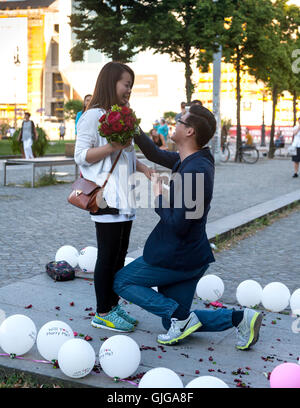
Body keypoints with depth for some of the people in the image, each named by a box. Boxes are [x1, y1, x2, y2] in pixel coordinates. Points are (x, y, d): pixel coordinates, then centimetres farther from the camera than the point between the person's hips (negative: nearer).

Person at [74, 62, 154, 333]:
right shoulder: (94, 115, -8)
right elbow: (81, 156, -12)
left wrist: (144, 168, 10)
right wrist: (113, 146, -22)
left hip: (124, 198, 9)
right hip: (106, 198, -9)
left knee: (120, 255, 12)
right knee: (108, 256, -3)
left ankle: (113, 306, 22)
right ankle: (102, 313, 6)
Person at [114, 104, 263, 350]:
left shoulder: (194, 171, -25)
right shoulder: (195, 160, 5)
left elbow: (178, 225, -26)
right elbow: (155, 154, 20)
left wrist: (159, 198, -11)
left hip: (176, 257, -9)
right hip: (192, 256, 9)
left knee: (122, 282, 10)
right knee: (174, 325, 16)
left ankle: (181, 317, 0)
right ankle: (240, 318, 5)